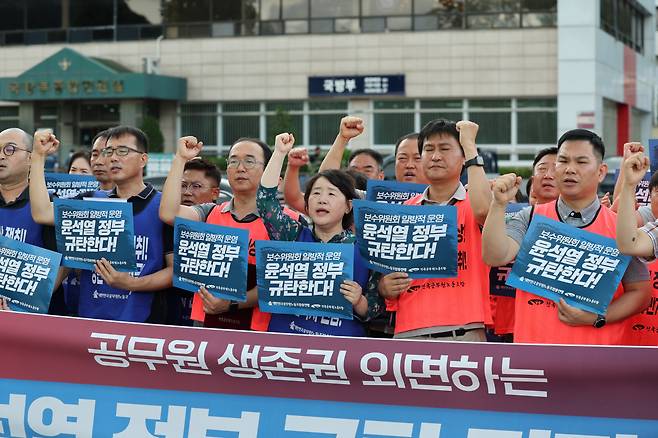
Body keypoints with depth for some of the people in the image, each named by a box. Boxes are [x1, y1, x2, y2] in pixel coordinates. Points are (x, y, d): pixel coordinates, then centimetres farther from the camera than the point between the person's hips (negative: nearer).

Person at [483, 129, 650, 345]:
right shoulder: (530, 218, 5)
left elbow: (640, 292, 2)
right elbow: (496, 257, -9)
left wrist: (597, 318, -12)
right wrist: (499, 204, -17)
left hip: (598, 344, 0)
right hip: (533, 338, 1)